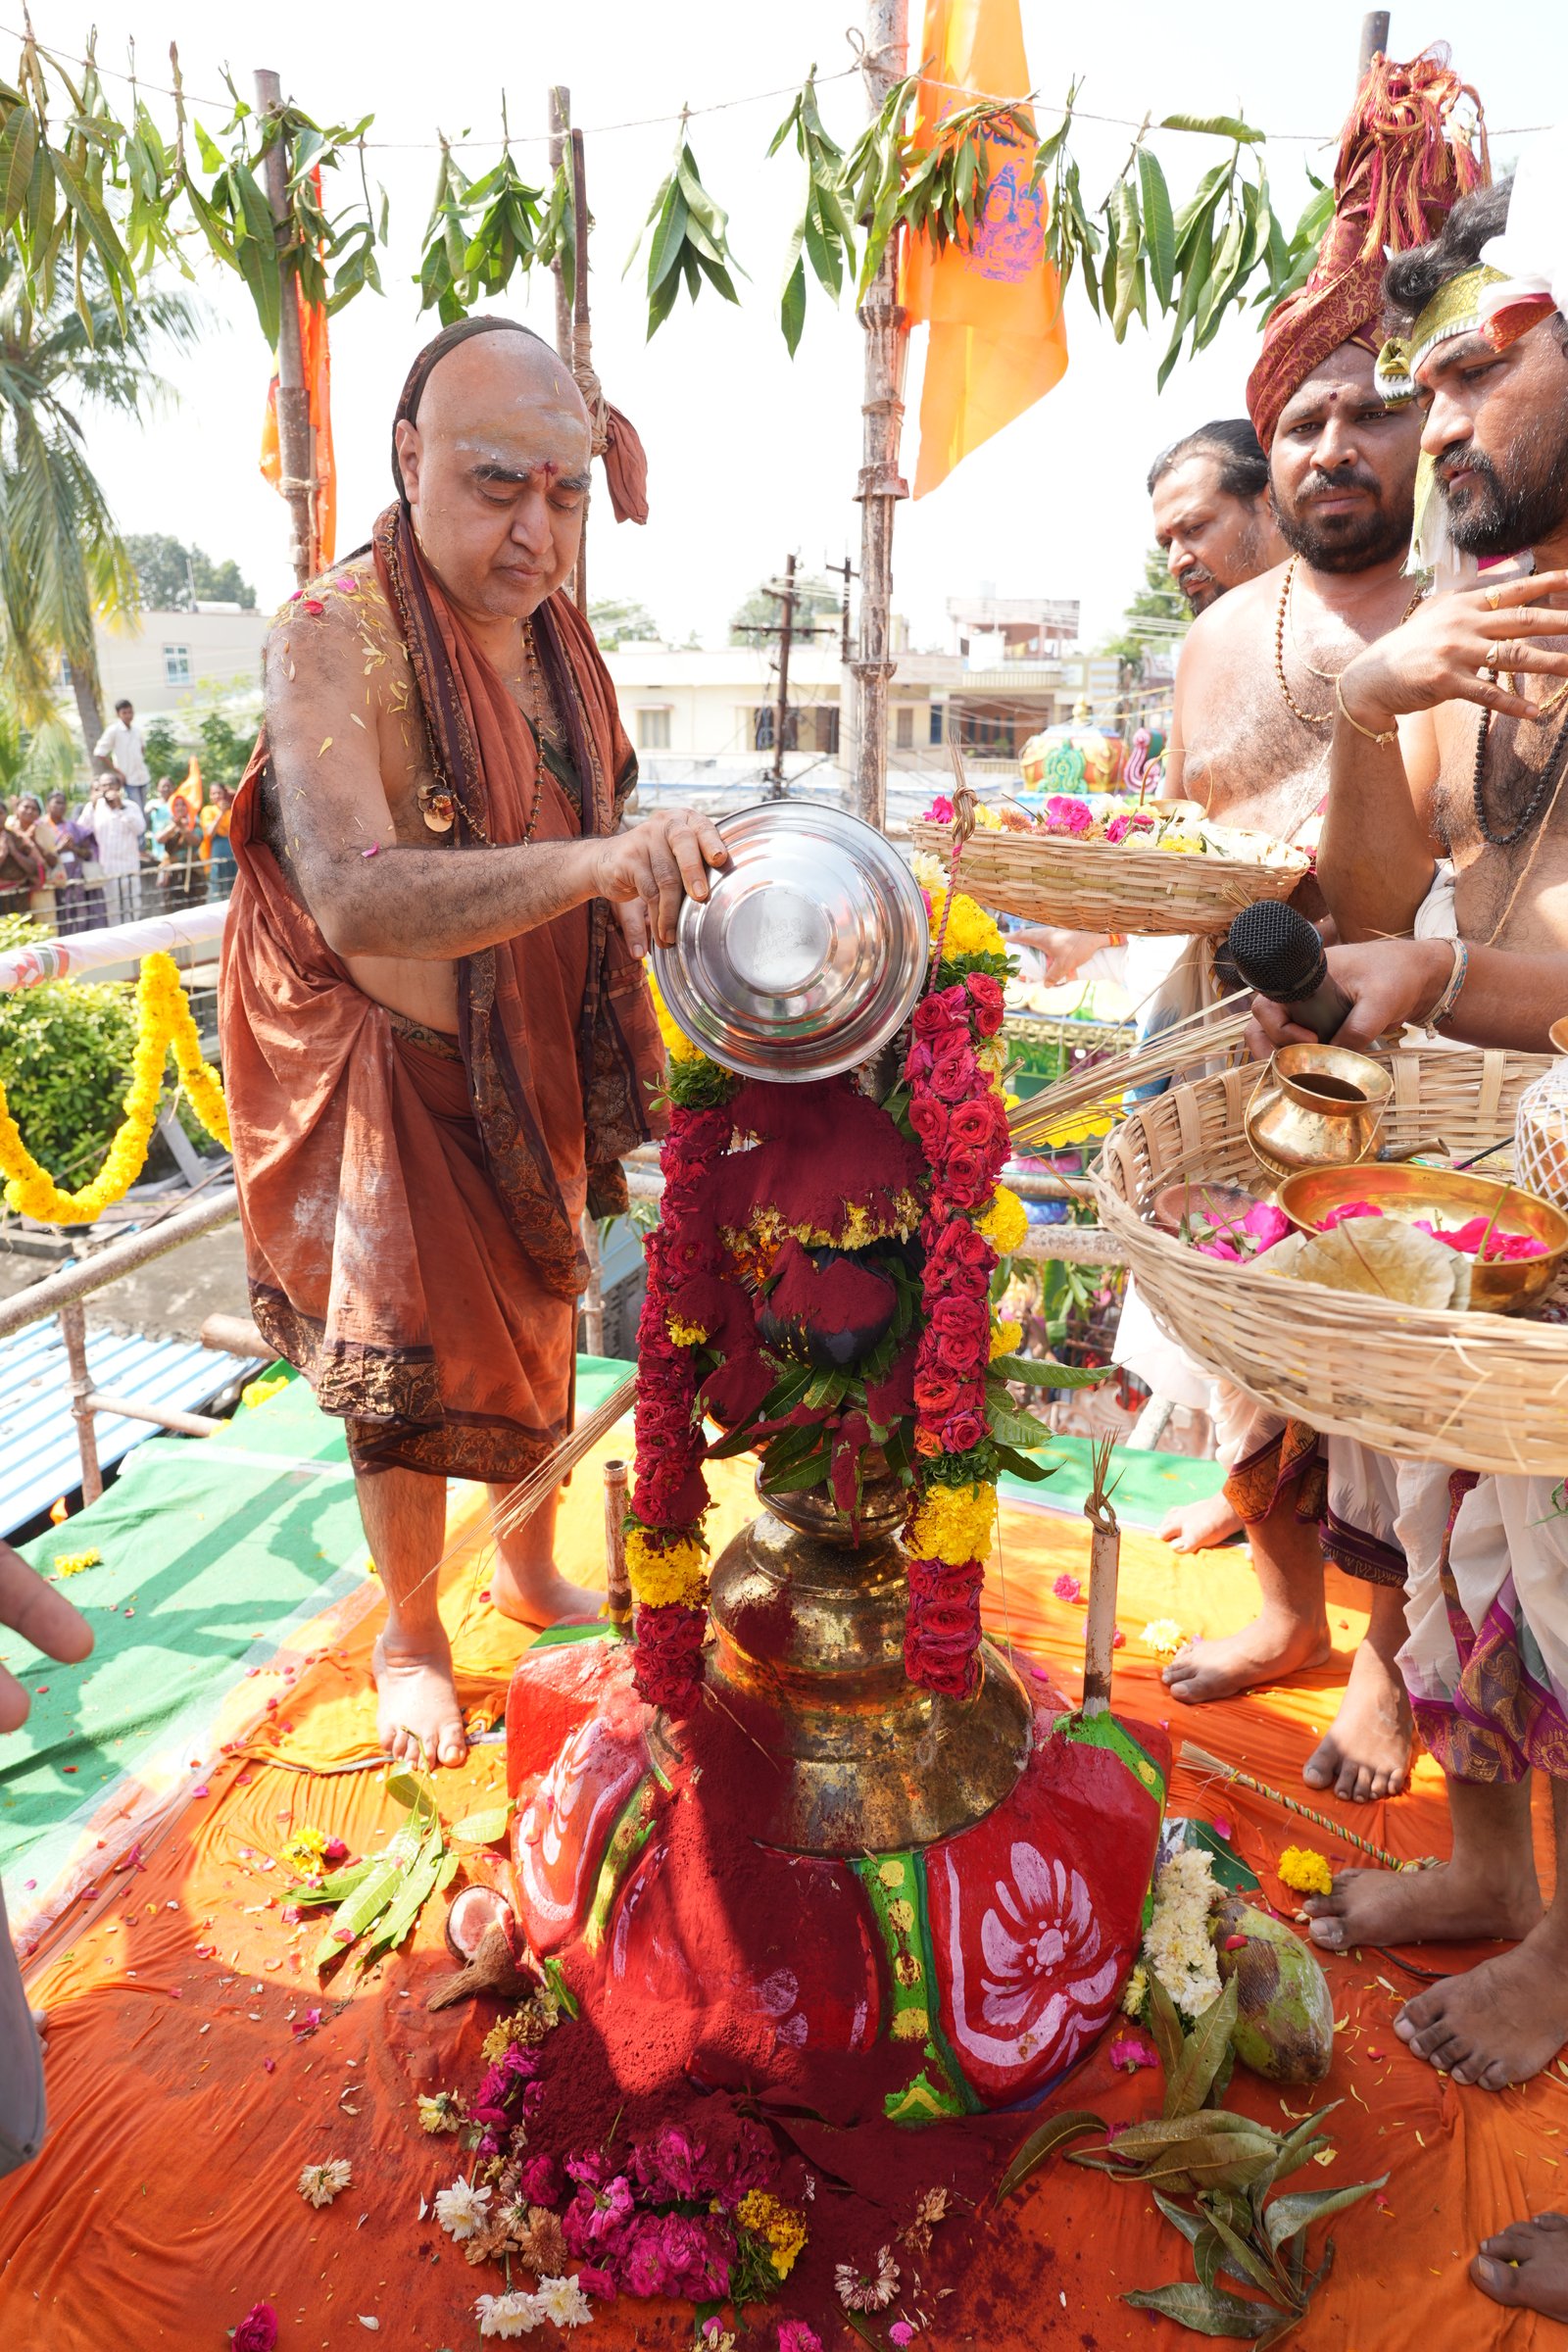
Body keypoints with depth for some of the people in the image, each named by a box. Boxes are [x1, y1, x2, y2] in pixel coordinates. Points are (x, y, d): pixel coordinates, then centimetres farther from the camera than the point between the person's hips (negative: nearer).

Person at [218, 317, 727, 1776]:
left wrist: (652, 890, 0)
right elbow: (354, 899, -38)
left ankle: (531, 1573, 42)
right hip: (393, 1077, -6)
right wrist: (597, 861, -50)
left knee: (538, 1324, 18)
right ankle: (409, 1637, 30)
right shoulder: (331, 643, -21)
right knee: (411, 1372, 4)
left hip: (536, 1062, 6)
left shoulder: (556, 637, 2)